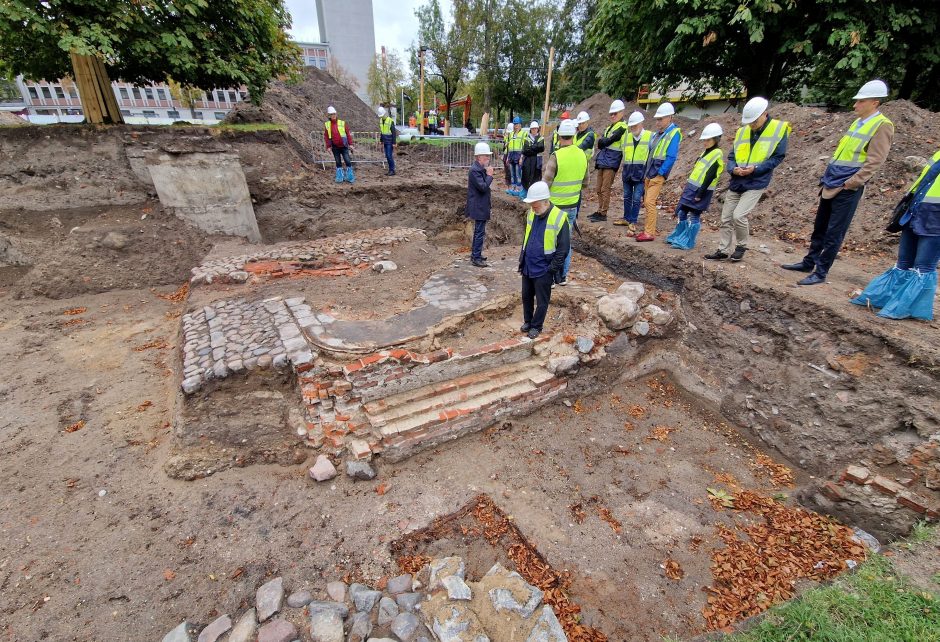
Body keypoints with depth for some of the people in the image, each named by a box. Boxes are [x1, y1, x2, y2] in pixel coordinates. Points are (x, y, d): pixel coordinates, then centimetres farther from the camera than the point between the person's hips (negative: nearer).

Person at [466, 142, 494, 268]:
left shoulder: (480, 168, 12)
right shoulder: (475, 170, -19)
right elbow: (483, 187, -24)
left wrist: (487, 174, 5)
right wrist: (489, 175, -16)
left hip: (481, 206, 10)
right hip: (478, 207, -10)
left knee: (478, 231, 17)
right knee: (480, 232, -6)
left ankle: (475, 254, 29)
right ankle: (476, 258, 0)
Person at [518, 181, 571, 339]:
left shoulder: (559, 218, -17)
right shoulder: (531, 213, 1)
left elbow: (563, 248, -14)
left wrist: (552, 269, -15)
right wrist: (522, 258, 11)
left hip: (543, 270, -6)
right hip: (527, 267, 6)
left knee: (542, 301, 8)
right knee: (526, 296, 18)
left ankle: (536, 326, 27)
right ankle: (527, 321, 38)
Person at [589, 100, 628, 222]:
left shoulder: (622, 127, -6)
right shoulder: (609, 127, 21)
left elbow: (608, 141, -14)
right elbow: (601, 143, 15)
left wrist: (601, 141, 2)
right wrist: (602, 142, -3)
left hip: (611, 163, -8)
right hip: (602, 162, 8)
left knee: (605, 189, -8)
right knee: (599, 189, 10)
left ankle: (603, 214, -5)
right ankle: (599, 211, 18)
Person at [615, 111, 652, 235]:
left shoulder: (650, 136, -4)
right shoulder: (626, 137, 9)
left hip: (641, 173, -5)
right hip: (627, 173, 5)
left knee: (637, 198, -4)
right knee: (627, 197, 13)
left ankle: (633, 222, 2)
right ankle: (626, 218, 26)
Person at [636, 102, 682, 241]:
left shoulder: (674, 133, -9)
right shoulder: (657, 133, 15)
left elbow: (671, 157, -16)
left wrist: (659, 173, -16)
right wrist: (647, 172, 12)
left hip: (658, 175, -8)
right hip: (649, 174, 8)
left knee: (649, 202, -14)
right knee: (647, 202, 10)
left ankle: (649, 233, -12)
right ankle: (648, 229, 18)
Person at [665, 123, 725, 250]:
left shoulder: (717, 155, -12)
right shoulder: (706, 152, 15)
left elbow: (710, 177, -18)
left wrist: (700, 194, -21)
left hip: (702, 191, -8)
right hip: (692, 187, 8)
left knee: (693, 216, -5)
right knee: (681, 212, 10)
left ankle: (687, 242, 1)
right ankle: (678, 237, 22)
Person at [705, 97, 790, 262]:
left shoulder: (779, 129, -4)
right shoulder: (742, 131, 8)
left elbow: (778, 157, -6)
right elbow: (731, 156, 11)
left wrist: (756, 169, -19)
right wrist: (733, 168, -11)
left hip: (756, 184, -5)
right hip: (736, 183, 5)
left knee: (738, 215, -17)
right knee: (726, 218, 5)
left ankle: (741, 247, 5)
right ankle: (722, 250, 15)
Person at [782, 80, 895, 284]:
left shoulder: (882, 126, -8)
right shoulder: (858, 122, 15)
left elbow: (873, 162, -14)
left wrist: (849, 184, -17)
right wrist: (828, 177, 14)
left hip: (847, 190, -8)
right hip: (831, 185, 8)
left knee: (834, 234, -4)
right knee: (819, 228, 14)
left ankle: (820, 273, 2)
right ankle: (808, 263, 25)